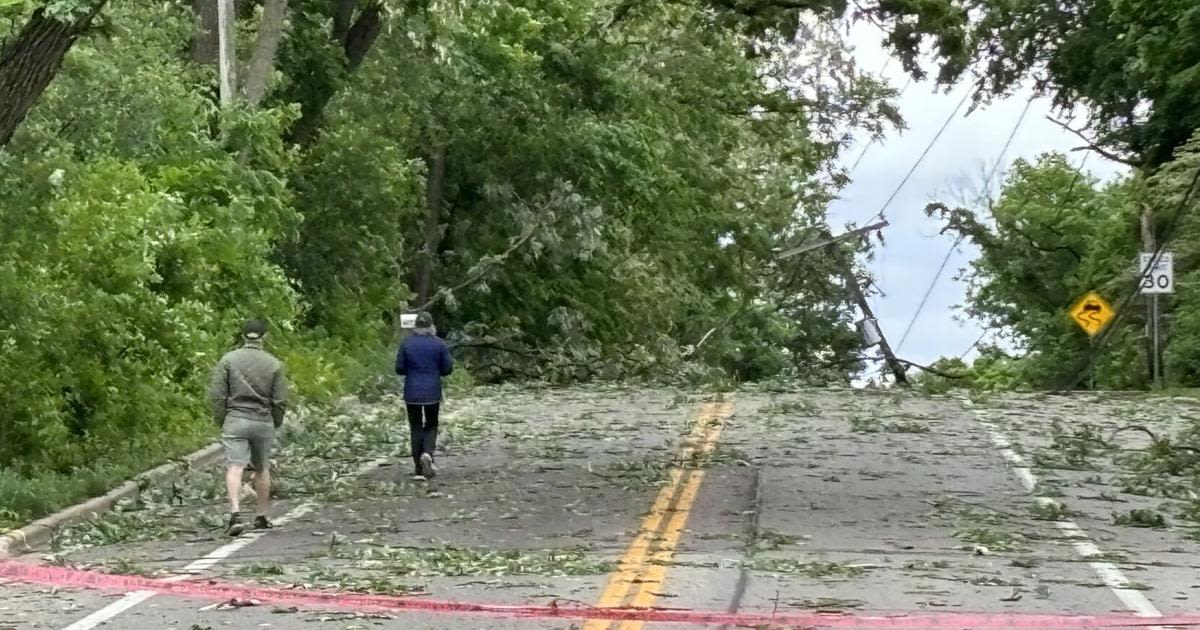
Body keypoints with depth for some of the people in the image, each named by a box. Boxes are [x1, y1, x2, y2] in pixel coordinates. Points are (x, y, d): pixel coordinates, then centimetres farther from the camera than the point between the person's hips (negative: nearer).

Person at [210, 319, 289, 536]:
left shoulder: (228, 359, 0)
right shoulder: (274, 364, 2)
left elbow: (218, 395, -3)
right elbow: (280, 400, 1)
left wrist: (221, 421, 7)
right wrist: (275, 424, 15)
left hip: (235, 420, -2)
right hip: (264, 422, 2)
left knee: (234, 467, -9)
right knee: (262, 469, 16)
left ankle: (236, 514, -26)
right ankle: (262, 517, 23)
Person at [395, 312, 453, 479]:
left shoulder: (406, 344, -5)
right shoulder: (439, 344, -6)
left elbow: (399, 368, -4)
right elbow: (447, 369, -3)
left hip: (412, 393, 0)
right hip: (432, 392, 0)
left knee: (416, 428, 10)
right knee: (431, 426, 14)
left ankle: (420, 468, 9)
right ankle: (427, 454, -15)